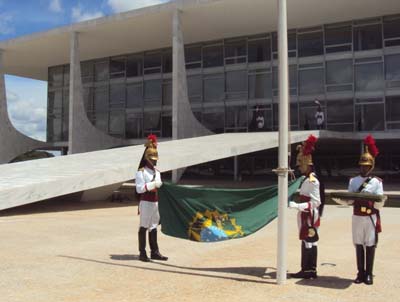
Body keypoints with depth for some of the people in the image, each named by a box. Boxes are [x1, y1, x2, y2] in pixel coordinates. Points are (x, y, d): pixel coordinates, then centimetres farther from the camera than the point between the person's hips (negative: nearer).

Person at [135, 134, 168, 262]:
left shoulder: (157, 172, 14)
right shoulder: (141, 172, -8)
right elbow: (139, 189, -15)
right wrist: (153, 184, -21)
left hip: (155, 202, 7)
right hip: (145, 202, -7)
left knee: (154, 227, 10)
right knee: (144, 227, 0)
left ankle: (154, 252, 14)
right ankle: (142, 253, 7)